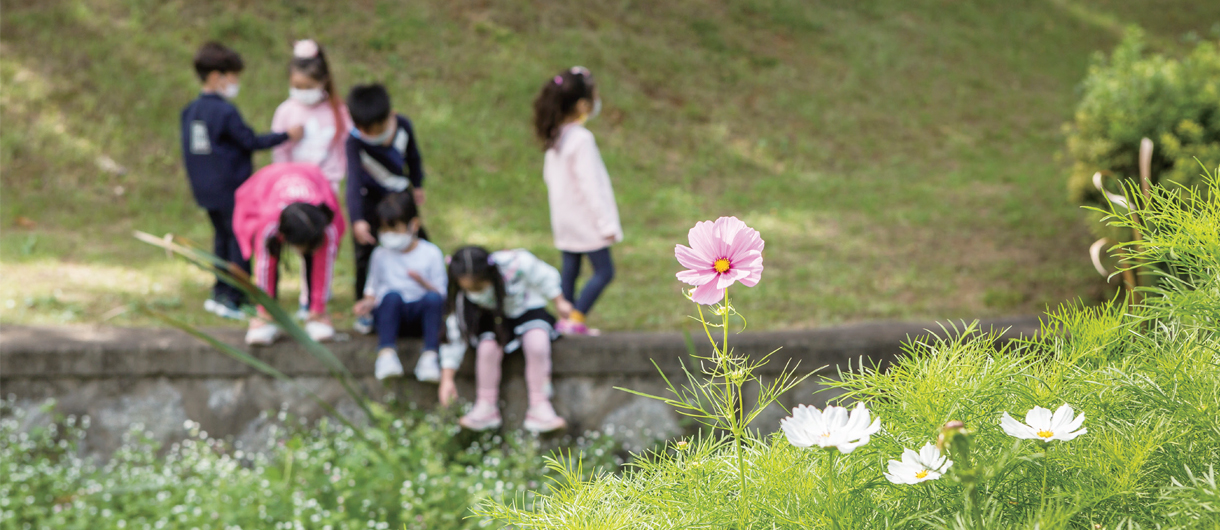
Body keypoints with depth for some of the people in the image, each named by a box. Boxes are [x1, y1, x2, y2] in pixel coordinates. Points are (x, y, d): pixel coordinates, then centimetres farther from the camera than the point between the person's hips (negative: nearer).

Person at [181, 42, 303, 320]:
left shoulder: (190, 111, 7)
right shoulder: (226, 112, -17)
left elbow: (188, 150, 14)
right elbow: (251, 142, -12)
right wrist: (286, 135, -6)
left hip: (206, 189, 8)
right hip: (231, 188, -8)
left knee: (222, 237, 18)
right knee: (239, 239, -1)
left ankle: (220, 292, 21)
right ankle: (232, 298, -1)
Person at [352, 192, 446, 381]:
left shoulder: (431, 254, 4)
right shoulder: (380, 254, 11)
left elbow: (441, 293, -1)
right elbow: (372, 288, 16)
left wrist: (423, 282, -20)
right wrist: (369, 302, -7)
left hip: (421, 312, 0)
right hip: (389, 311, 0)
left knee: (433, 298, -34)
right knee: (392, 295, -34)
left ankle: (430, 356, -41)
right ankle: (386, 353, -46)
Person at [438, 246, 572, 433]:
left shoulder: (517, 264, -33)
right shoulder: (463, 297, -24)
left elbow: (545, 277, -11)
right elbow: (455, 336, -18)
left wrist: (559, 302, 1)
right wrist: (446, 379, -20)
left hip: (527, 310, -1)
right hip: (493, 319, 1)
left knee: (537, 346, -31)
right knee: (487, 347, -30)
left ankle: (540, 409, -19)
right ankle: (486, 409, -12)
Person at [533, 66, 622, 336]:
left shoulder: (556, 137, 8)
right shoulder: (582, 139, -19)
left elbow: (549, 175, 16)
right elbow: (590, 184, -21)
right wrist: (606, 223, -17)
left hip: (565, 220, 9)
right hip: (585, 220, -9)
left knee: (570, 270, 11)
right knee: (604, 270, -4)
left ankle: (566, 318, 11)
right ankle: (576, 319, -10)